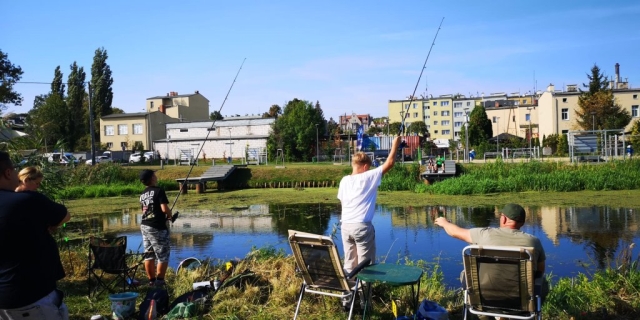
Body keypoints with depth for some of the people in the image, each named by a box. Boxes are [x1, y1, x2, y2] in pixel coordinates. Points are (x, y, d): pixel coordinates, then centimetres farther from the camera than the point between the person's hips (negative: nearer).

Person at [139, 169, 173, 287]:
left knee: (149, 255, 12)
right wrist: (170, 215, 1)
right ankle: (159, 282, -2)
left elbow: (145, 210, 14)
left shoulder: (143, 194, 12)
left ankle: (151, 281, 18)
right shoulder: (158, 190, -12)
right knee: (163, 256, 0)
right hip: (157, 227, -8)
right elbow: (164, 208, -20)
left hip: (144, 226, 8)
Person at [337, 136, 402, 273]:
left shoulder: (344, 180, 7)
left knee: (349, 262, 12)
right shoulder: (368, 177, -8)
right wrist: (395, 145, 5)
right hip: (362, 226, -5)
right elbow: (389, 163, -7)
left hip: (345, 225, 5)